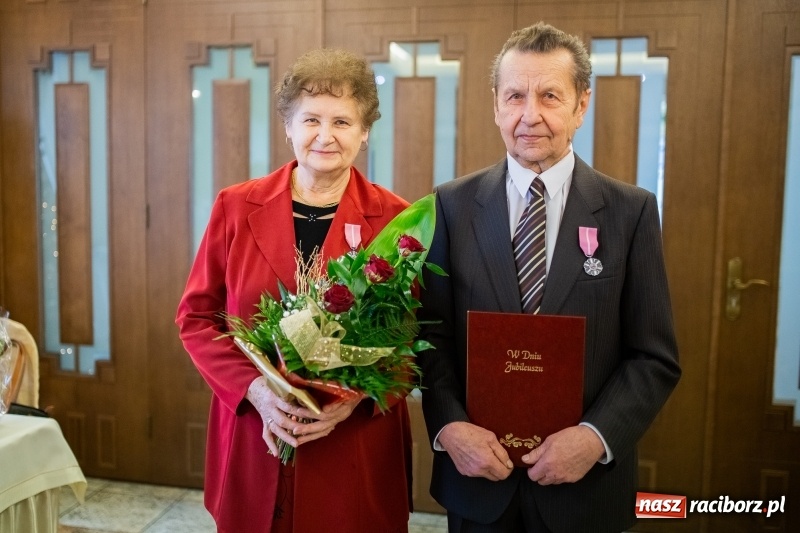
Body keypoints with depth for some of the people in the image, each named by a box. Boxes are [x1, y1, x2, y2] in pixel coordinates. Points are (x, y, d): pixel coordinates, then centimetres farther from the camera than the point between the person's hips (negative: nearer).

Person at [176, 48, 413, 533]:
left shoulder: (394, 218, -4)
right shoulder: (237, 207, -1)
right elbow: (196, 317, 1)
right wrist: (254, 389, -13)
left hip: (357, 452, -1)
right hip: (252, 443, 1)